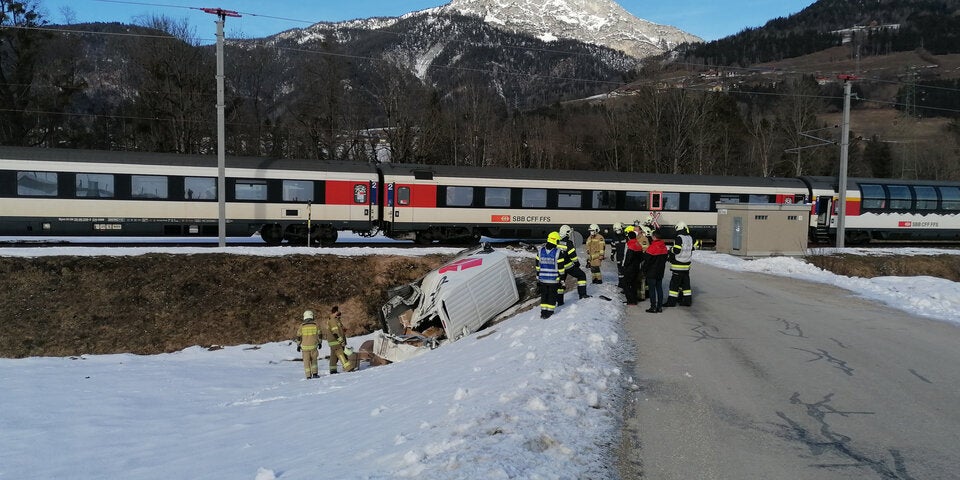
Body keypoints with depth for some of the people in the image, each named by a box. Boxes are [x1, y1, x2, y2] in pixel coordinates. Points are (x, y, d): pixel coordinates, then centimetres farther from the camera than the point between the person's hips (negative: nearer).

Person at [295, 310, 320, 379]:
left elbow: (298, 336, -2)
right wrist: (319, 343, 17)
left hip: (305, 347, 0)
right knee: (314, 360, 16)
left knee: (306, 361, 8)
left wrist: (298, 346, 9)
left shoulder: (302, 326, -4)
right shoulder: (315, 325, -3)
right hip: (313, 346, 0)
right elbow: (319, 335, 4)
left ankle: (308, 376, 6)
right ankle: (314, 374, 5)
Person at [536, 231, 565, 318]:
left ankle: (543, 312, 16)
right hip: (553, 279, -3)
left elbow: (537, 266, 6)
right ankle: (549, 311, 14)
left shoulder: (540, 251, -1)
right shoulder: (558, 252, -13)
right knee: (552, 295, 10)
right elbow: (560, 268, -9)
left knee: (544, 295, 15)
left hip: (542, 279, 3)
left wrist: (538, 278, 14)